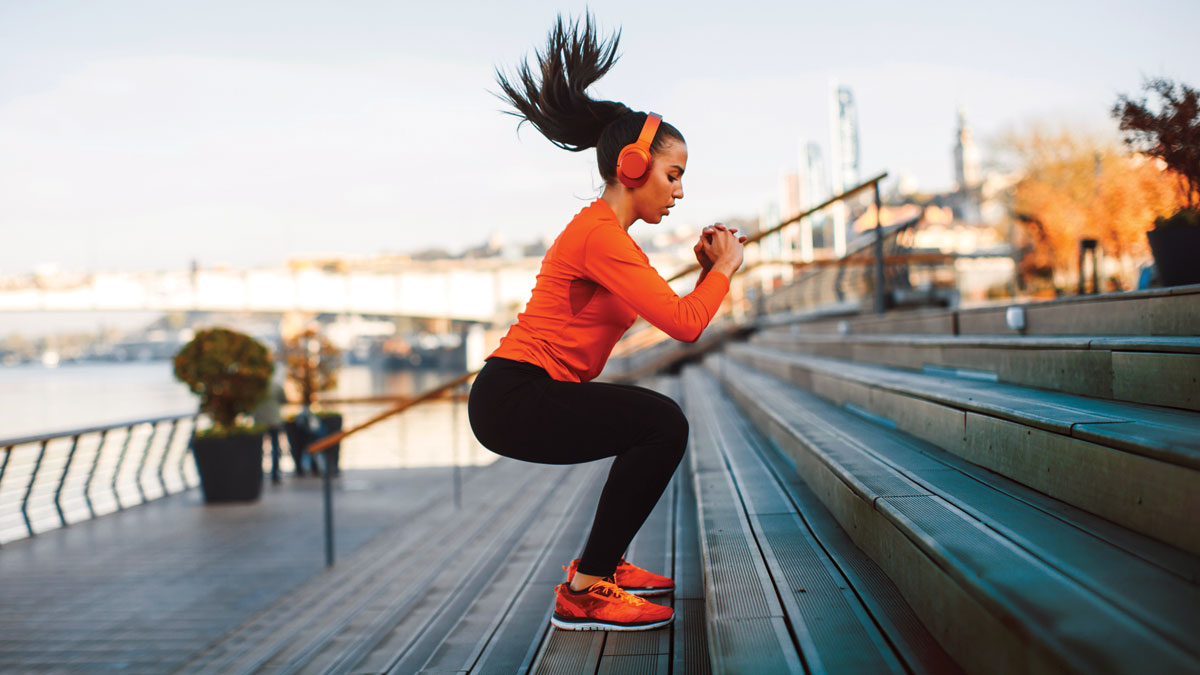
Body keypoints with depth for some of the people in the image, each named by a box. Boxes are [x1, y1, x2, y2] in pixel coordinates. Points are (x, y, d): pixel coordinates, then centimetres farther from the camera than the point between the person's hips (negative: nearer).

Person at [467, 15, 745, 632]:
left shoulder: (607, 232, 16)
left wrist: (706, 270, 7)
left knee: (658, 425, 21)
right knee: (663, 424, -21)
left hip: (527, 392, 11)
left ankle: (601, 564, 25)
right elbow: (684, 324, -22)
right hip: (512, 400, -11)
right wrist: (724, 267, -6)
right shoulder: (600, 235, -17)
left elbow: (671, 314, 19)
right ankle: (584, 593, -15)